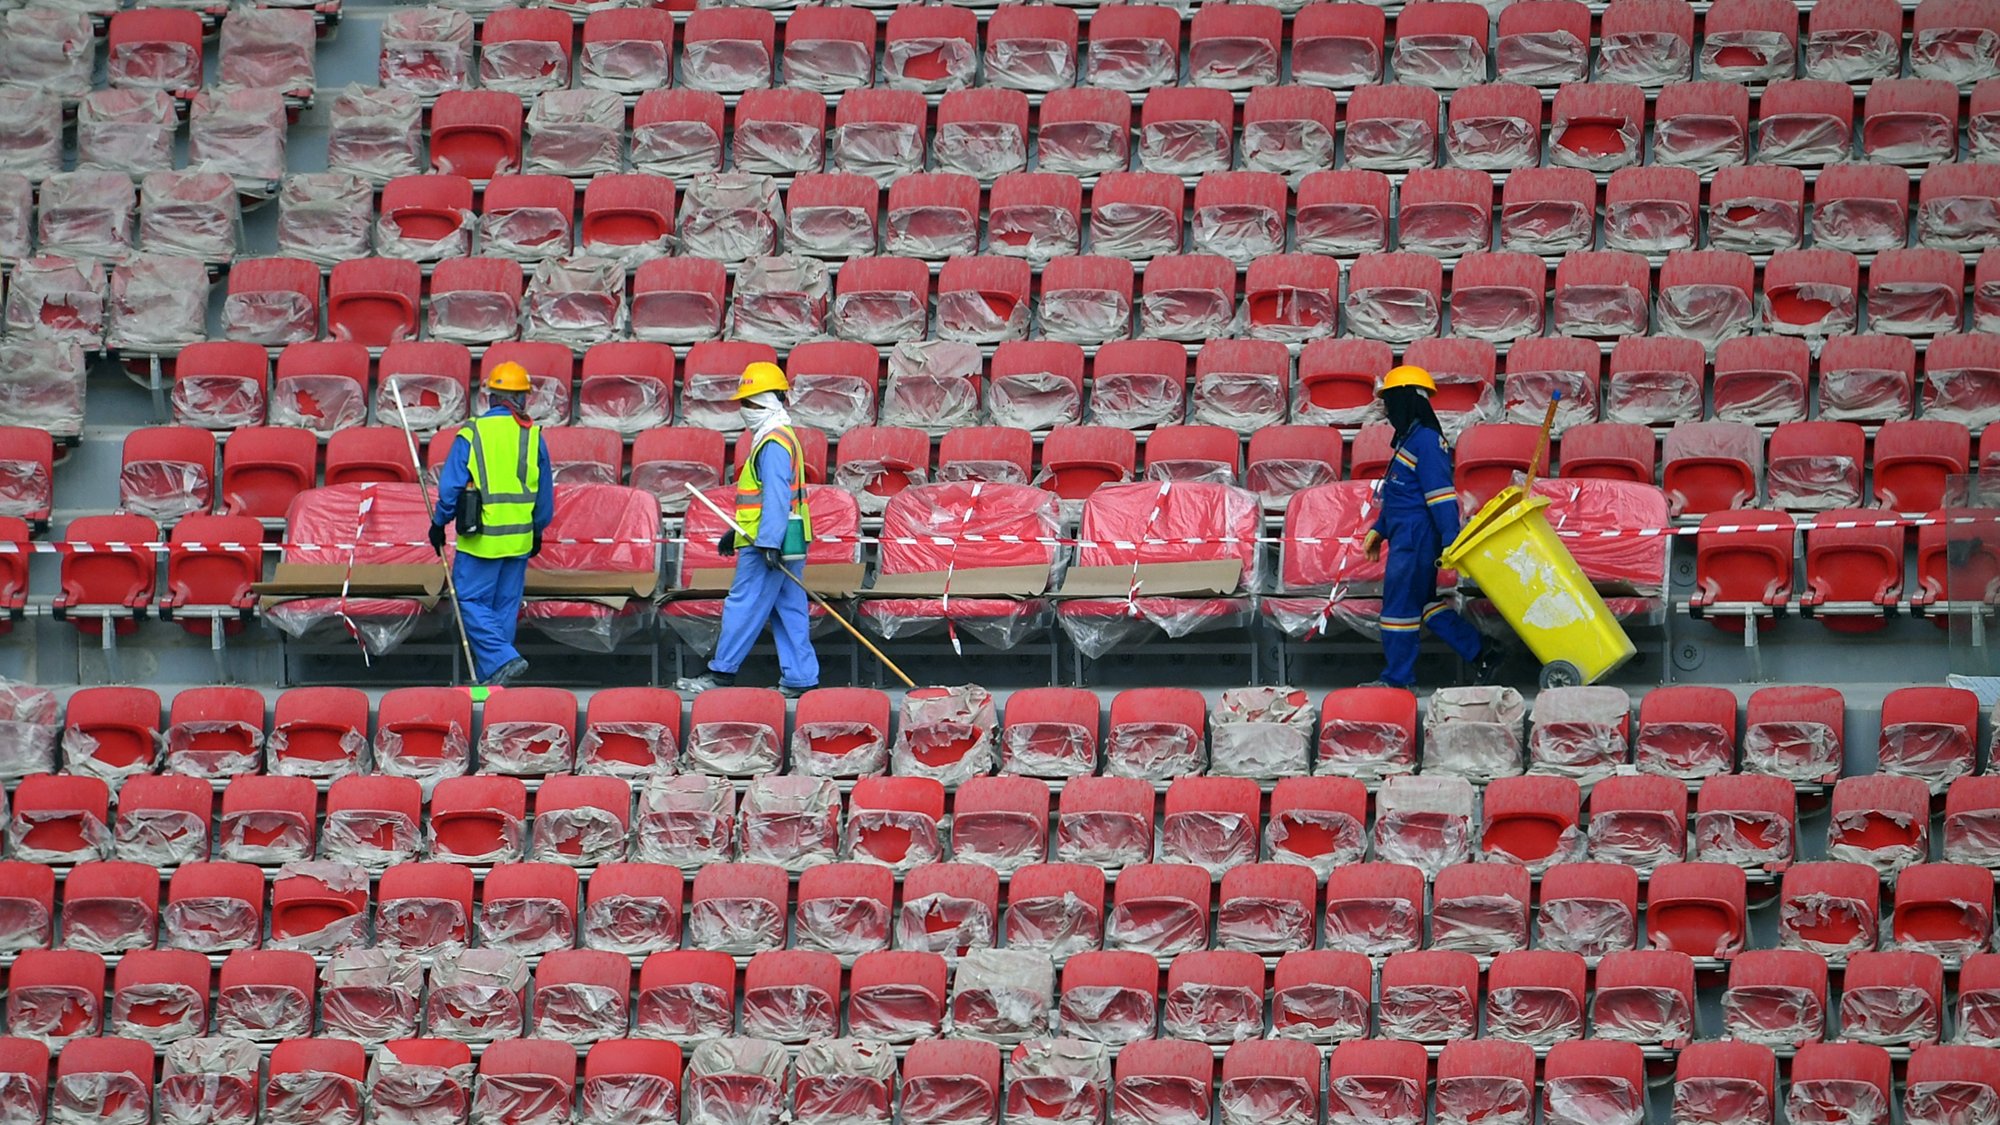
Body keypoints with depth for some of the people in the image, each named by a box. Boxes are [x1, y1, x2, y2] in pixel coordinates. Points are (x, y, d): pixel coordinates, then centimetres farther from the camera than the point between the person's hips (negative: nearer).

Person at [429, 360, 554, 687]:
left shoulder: (472, 435, -8)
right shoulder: (533, 437, 2)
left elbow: (450, 486, -7)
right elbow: (545, 492, 10)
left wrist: (439, 523, 7)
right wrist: (538, 530, 23)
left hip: (481, 537, -4)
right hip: (520, 538, 4)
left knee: (470, 601, 1)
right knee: (505, 607, 11)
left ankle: (504, 659, -15)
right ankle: (488, 674, 15)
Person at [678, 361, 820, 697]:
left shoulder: (774, 444, -14)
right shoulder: (780, 438, 19)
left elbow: (776, 496, -23)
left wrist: (769, 543, -27)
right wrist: (737, 532, 32)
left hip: (769, 545, -10)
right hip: (787, 546, 10)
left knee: (744, 606, -4)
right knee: (789, 611, 8)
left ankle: (721, 673, 0)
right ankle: (800, 678, 7)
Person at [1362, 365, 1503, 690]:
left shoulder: (1426, 440, -16)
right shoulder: (1410, 439, 16)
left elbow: (1441, 494, -21)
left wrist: (1451, 540, -25)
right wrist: (1378, 530, 28)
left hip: (1416, 538, -11)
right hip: (1406, 536, 11)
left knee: (1400, 603, -3)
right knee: (1424, 603, 14)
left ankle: (1398, 677, 5)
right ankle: (1480, 654, 17)